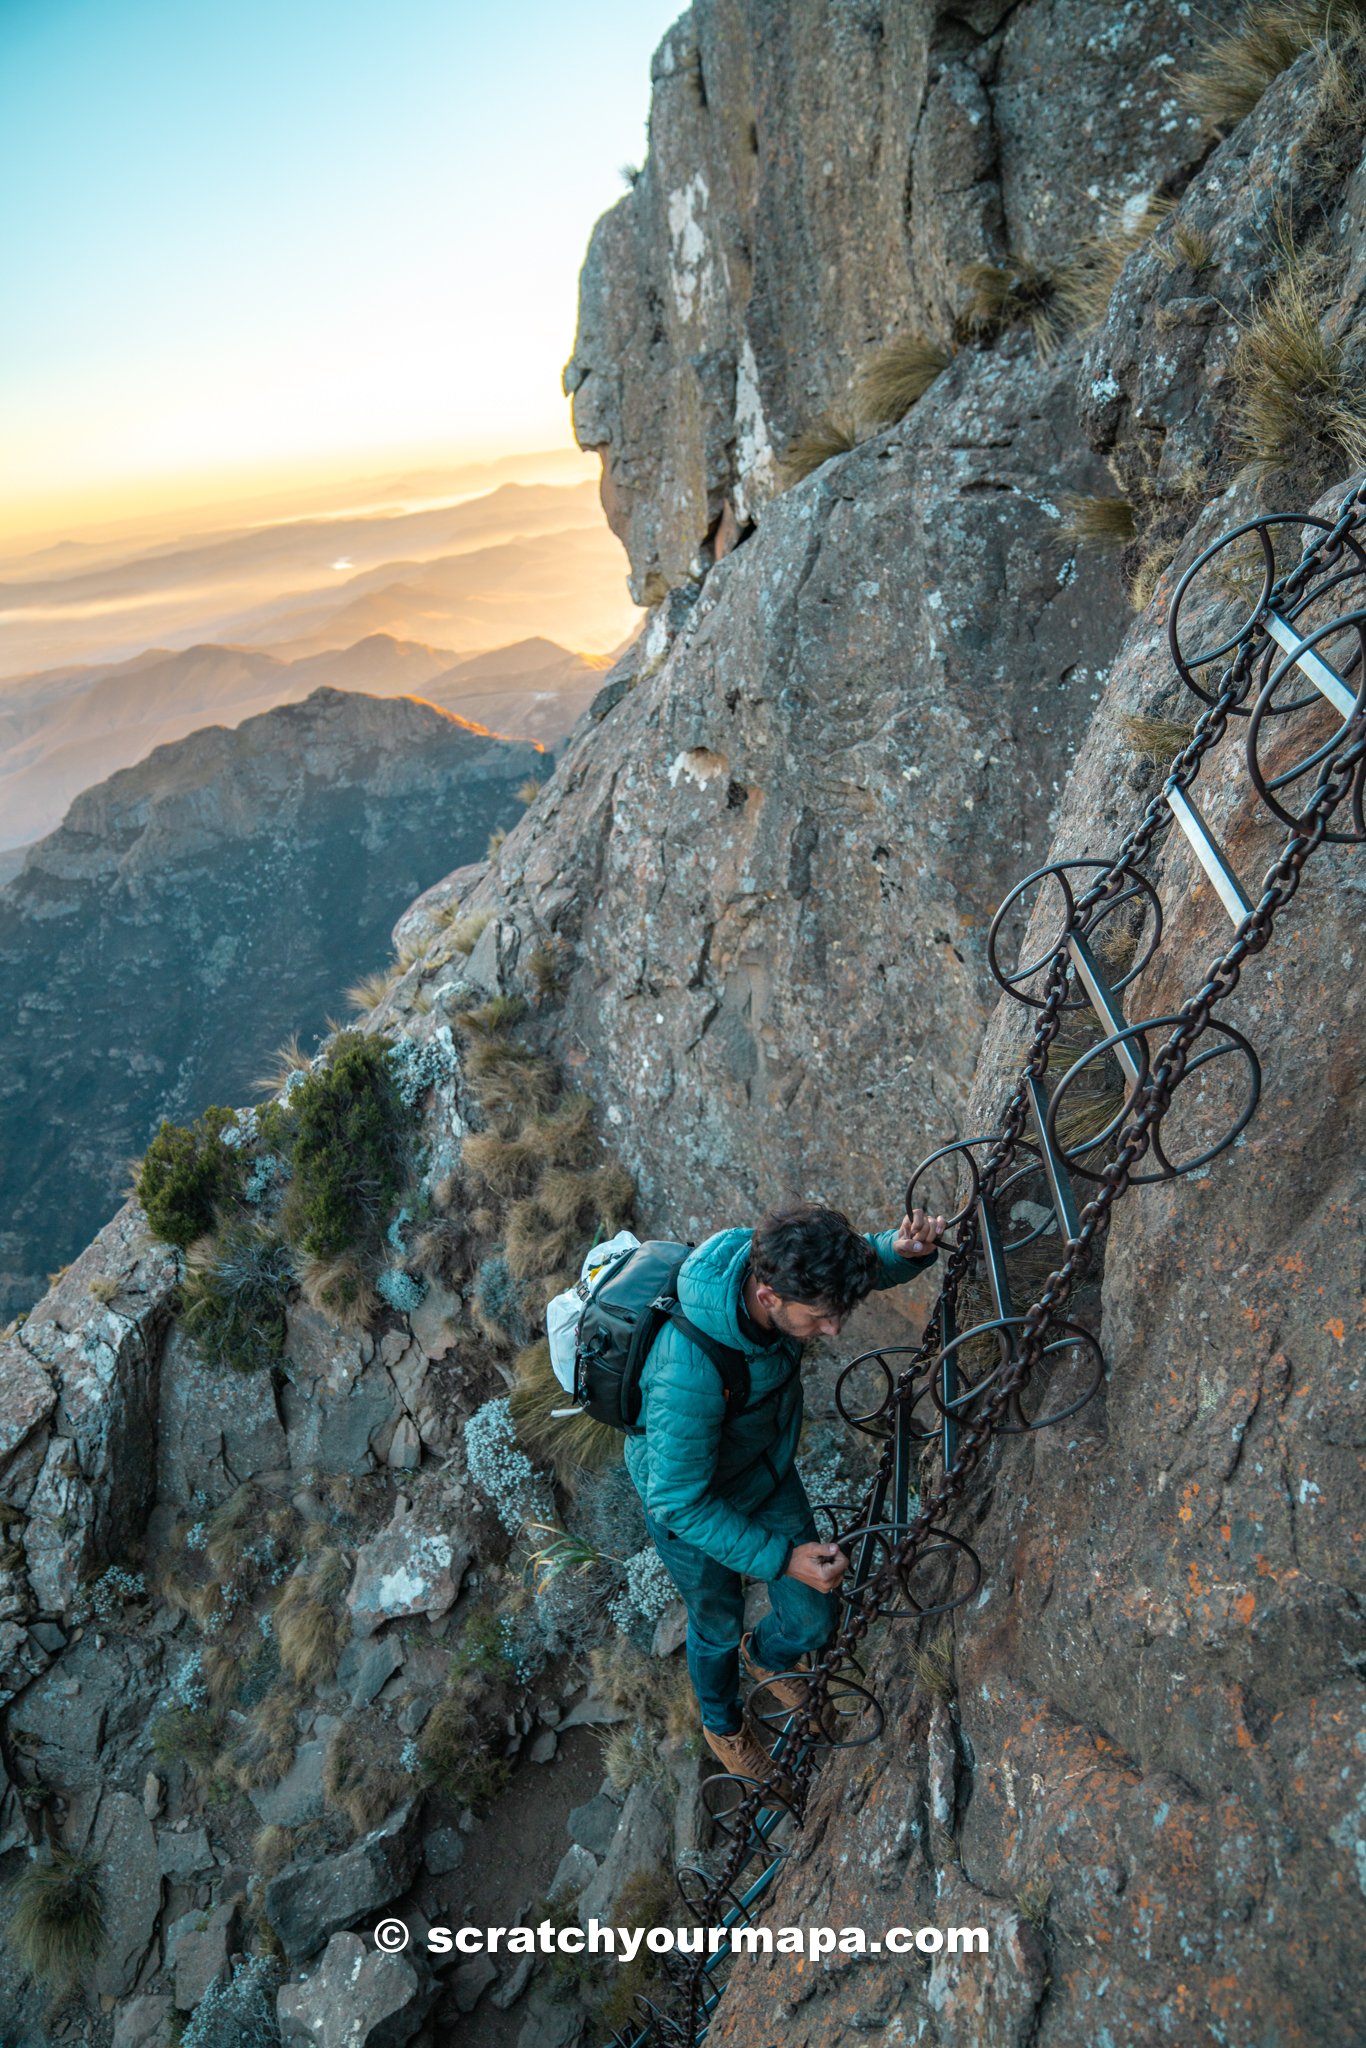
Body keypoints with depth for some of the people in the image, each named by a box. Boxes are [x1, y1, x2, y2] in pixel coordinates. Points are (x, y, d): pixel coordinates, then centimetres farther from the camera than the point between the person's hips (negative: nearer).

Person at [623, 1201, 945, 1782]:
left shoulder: (774, 1261, -29)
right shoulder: (688, 1372, -47)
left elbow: (870, 1264, -7)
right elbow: (678, 1503, -31)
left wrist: (907, 1248, -30)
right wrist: (780, 1557, -29)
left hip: (768, 1467, 5)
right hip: (690, 1501, -5)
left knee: (814, 1619, 15)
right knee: (718, 1629, 23)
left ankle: (766, 1656, 53)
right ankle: (721, 1723, 58)